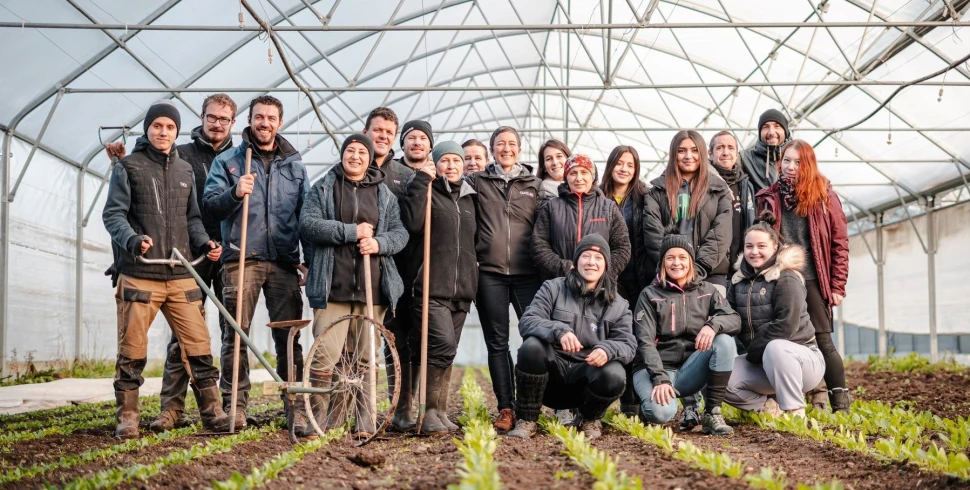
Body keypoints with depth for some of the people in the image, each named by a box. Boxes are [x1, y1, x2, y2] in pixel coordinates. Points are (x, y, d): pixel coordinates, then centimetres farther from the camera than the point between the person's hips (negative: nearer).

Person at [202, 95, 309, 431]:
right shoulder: (227, 161, 9)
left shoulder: (294, 165, 16)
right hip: (241, 260, -1)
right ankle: (234, 406, 6)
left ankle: (297, 407, 5)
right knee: (236, 334, -2)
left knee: (289, 337, 1)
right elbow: (208, 207, 1)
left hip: (285, 262, 2)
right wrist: (234, 193, -19)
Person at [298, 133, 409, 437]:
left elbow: (400, 233, 9)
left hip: (372, 287, 3)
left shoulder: (384, 194, 16)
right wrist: (352, 232, -11)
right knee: (325, 355, -10)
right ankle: (319, 420, 2)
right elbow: (308, 224, -6)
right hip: (333, 287, -2)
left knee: (365, 357, 7)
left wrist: (378, 243, -12)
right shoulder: (322, 189, 8)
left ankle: (365, 422, 15)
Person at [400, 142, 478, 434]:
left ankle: (440, 413, 14)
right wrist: (421, 183, -14)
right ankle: (431, 414, -13)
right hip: (432, 288, -6)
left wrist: (473, 267, 18)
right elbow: (412, 224, -18)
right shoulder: (427, 192, 1)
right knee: (443, 345, -19)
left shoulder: (468, 199, 19)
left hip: (462, 289, 6)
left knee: (446, 351, 9)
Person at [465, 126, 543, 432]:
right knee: (497, 343, 3)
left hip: (527, 272, 0)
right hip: (489, 273, 1)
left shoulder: (534, 185, 11)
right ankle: (506, 409, 9)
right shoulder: (477, 183, 10)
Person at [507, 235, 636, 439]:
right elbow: (526, 321, -11)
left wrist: (608, 349, -28)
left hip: (587, 374, 1)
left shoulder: (617, 305, 8)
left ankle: (590, 419, 4)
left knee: (613, 376, -32)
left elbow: (627, 344, -3)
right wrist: (558, 330, -32)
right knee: (531, 346, -32)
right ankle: (526, 421, -14)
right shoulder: (553, 288, 3)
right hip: (552, 372, -1)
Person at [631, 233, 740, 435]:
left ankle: (713, 413, -16)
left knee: (725, 341, -22)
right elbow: (645, 341, -9)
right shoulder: (650, 295, -1)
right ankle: (648, 405, 6)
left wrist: (714, 324, -29)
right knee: (661, 412, -33)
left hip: (690, 370, 3)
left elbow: (734, 319, -5)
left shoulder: (707, 291, 8)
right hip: (656, 368, -3)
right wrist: (660, 379, -24)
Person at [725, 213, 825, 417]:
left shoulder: (787, 279, -13)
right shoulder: (739, 280, 8)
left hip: (800, 358, -6)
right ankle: (771, 410, 1)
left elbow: (785, 325, -23)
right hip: (761, 362, 6)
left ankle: (795, 414, -25)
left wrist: (752, 353, -17)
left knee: (775, 348, -39)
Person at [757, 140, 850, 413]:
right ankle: (816, 399, 11)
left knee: (823, 341, -3)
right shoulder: (769, 198, 8)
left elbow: (840, 243, 1)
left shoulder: (823, 195, 2)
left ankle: (841, 404, 3)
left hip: (814, 280, -3)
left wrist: (838, 286, -5)